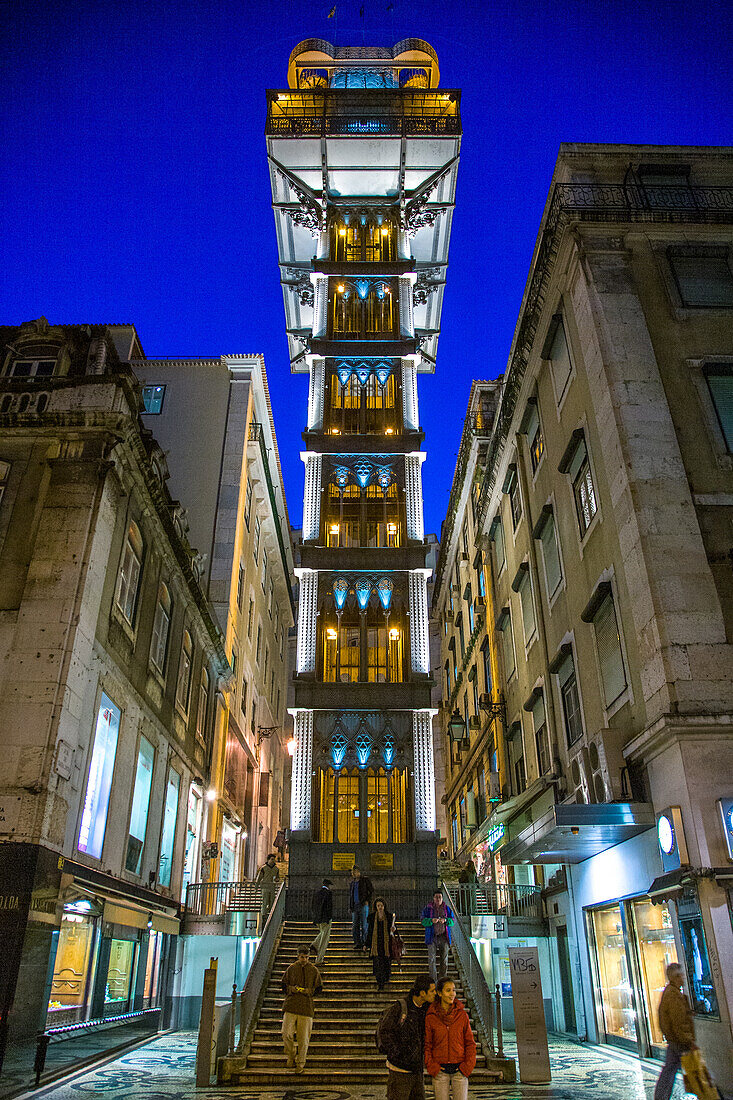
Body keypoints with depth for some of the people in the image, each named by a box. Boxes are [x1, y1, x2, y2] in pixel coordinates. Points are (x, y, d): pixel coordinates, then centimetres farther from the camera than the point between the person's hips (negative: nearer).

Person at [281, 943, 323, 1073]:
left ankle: (300, 1063, 17)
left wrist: (309, 991, -9)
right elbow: (284, 986, 12)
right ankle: (291, 1058, 16)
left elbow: (319, 988, 11)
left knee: (303, 1038, 2)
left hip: (306, 1007, 0)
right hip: (291, 1005, 0)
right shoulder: (291, 968, 7)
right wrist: (292, 989, -8)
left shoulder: (314, 970, 6)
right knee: (287, 1034, -8)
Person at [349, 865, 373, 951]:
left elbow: (372, 891, 1)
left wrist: (367, 900, -9)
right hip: (355, 906, 5)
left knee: (363, 925, -5)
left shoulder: (364, 880, 0)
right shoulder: (352, 883, 15)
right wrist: (350, 907, 14)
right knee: (355, 925, 3)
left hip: (363, 905, -5)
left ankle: (363, 942, 0)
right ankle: (357, 943, 9)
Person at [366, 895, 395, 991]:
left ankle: (387, 978, 31)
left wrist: (393, 929, -16)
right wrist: (367, 945, 8)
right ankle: (380, 984, 3)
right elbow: (369, 931, 8)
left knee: (387, 962, 4)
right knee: (378, 963, -6)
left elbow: (392, 929, 9)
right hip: (376, 943, 0)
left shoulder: (389, 916, 2)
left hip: (386, 943, 0)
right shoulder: (372, 916, 3)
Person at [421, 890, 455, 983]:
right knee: (432, 959, -7)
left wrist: (445, 920, -18)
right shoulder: (427, 909, 3)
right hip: (432, 937, -2)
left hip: (444, 937, 2)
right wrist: (431, 920, -23)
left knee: (444, 959, 5)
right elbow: (423, 921, -4)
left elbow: (453, 921, 2)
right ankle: (433, 980, -2)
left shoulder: (447, 909, 8)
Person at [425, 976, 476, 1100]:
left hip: (460, 1069, 1)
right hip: (440, 1070, 0)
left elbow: (470, 1042, 4)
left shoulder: (462, 1015, 0)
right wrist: (431, 1066, -6)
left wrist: (468, 1065, -5)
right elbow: (427, 1045, 4)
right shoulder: (430, 1017, -3)